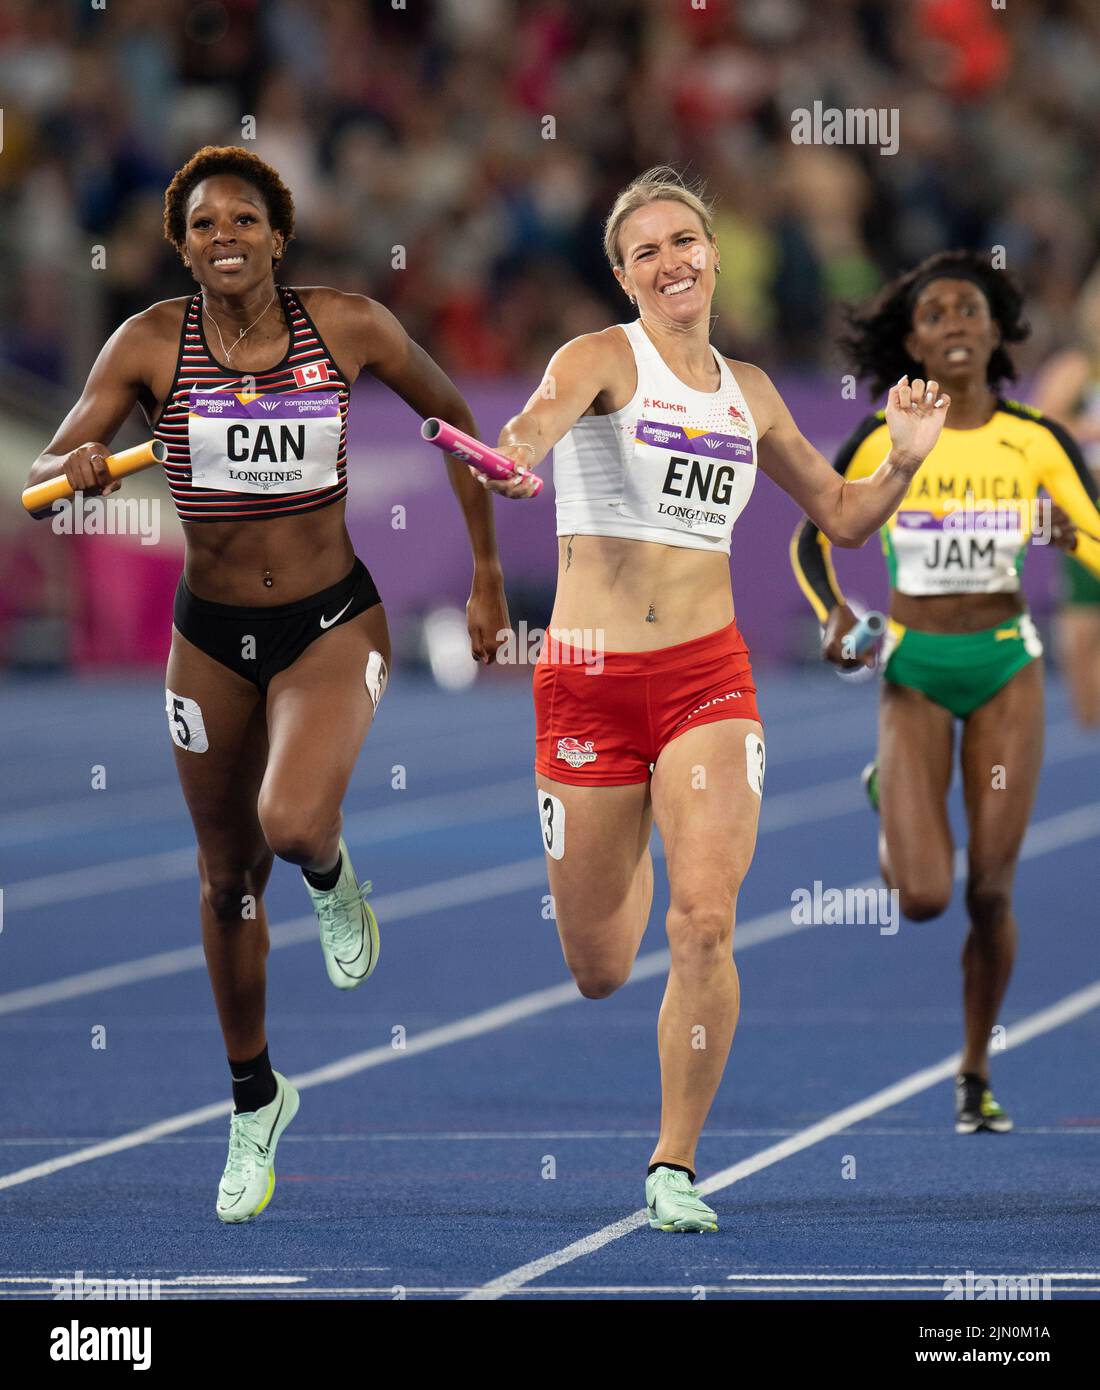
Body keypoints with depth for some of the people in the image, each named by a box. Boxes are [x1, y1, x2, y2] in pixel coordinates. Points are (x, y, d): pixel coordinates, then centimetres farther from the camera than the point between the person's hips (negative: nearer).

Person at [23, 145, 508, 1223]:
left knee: (291, 822, -28)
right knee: (226, 878, 13)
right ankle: (253, 1101, 33)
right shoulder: (152, 343, -9)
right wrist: (74, 471, -35)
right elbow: (42, 475, -9)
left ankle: (331, 879, 11)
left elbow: (452, 418, 5)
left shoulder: (348, 326, -10)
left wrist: (487, 575, 6)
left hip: (333, 625, -2)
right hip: (212, 635, 2)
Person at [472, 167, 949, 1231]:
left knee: (703, 924, -19)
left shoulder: (747, 392, 11)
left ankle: (675, 1164, -3)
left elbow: (844, 517, 23)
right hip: (588, 678, -2)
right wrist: (517, 454, -53)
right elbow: (549, 409, -30)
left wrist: (905, 461, 3)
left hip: (708, 676, 2)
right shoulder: (604, 358, -4)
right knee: (597, 972, 7)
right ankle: (627, 853, 47)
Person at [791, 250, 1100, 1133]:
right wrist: (834, 615, -11)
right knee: (924, 897, -11)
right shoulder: (883, 441, -6)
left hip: (1007, 668, 1)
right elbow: (814, 538, 7)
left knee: (991, 891, 0)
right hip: (915, 669, -1)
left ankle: (977, 1076, 20)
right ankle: (888, 801, 26)